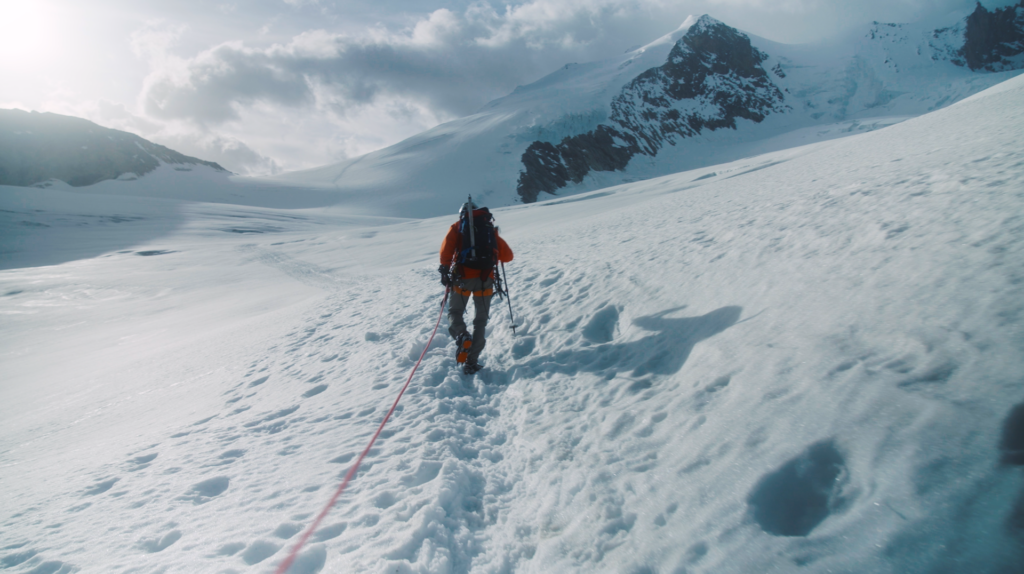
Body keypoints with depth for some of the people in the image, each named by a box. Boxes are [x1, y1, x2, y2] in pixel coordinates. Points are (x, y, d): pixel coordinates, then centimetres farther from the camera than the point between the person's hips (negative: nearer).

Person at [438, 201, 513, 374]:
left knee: (455, 312, 17)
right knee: (480, 321, 12)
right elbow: (507, 256, 15)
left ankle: (461, 336, -14)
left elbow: (447, 248, -6)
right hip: (485, 279, 1)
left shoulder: (457, 227, 13)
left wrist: (444, 269, -1)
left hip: (462, 277, -1)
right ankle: (472, 362, 5)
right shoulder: (490, 228, 18)